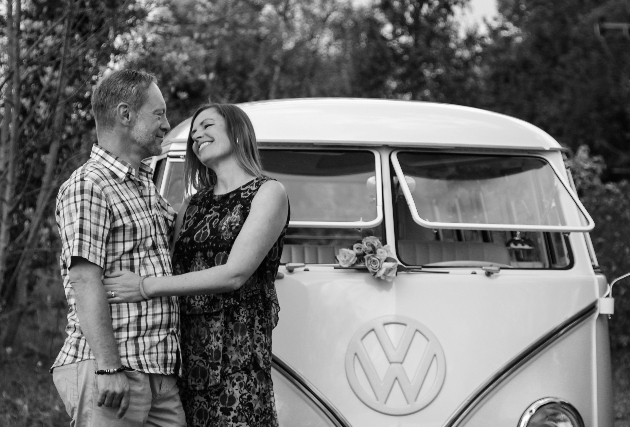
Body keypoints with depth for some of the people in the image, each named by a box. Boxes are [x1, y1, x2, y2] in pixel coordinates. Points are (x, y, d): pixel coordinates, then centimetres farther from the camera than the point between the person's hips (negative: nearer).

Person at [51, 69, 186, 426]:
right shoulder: (87, 187, -8)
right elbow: (86, 282, -16)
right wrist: (108, 367, -23)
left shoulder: (147, 187, 21)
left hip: (160, 369, 8)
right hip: (111, 371, -8)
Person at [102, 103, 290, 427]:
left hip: (237, 348, -5)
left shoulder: (267, 193, 2)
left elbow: (235, 274, -10)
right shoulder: (193, 204, 21)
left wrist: (147, 287, -13)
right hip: (185, 347, 5)